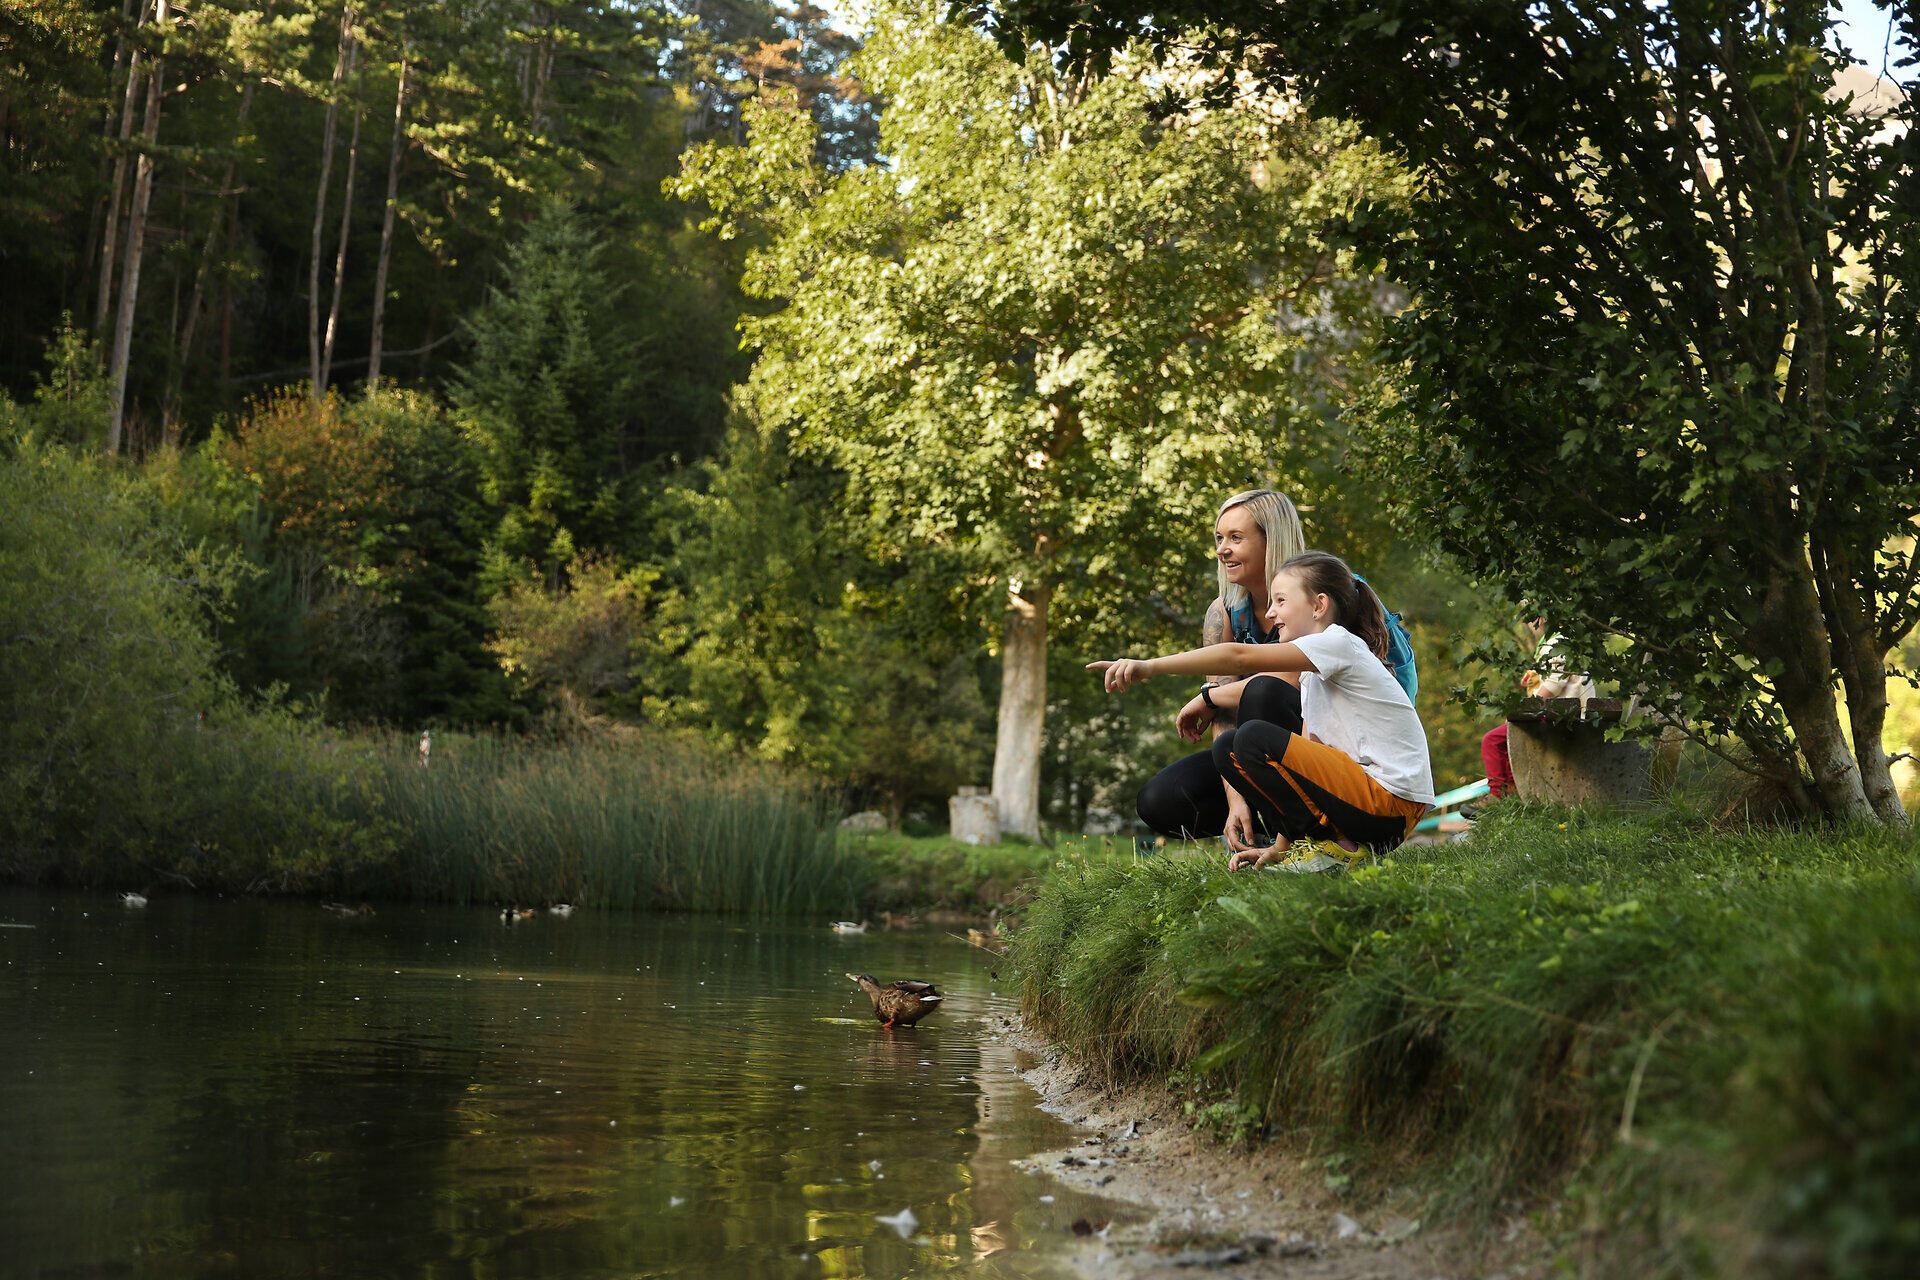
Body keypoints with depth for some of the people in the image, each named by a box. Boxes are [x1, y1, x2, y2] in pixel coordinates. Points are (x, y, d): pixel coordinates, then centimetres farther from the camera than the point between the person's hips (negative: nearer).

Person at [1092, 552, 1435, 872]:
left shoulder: (1339, 643, -11)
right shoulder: (1313, 672, 18)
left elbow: (1240, 657, -23)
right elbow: (1305, 758, 13)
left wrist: (1151, 666, -27)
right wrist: (1281, 847, 6)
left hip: (1391, 801, -9)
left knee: (1253, 738, -20)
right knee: (1227, 748, 6)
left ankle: (1338, 847, -11)